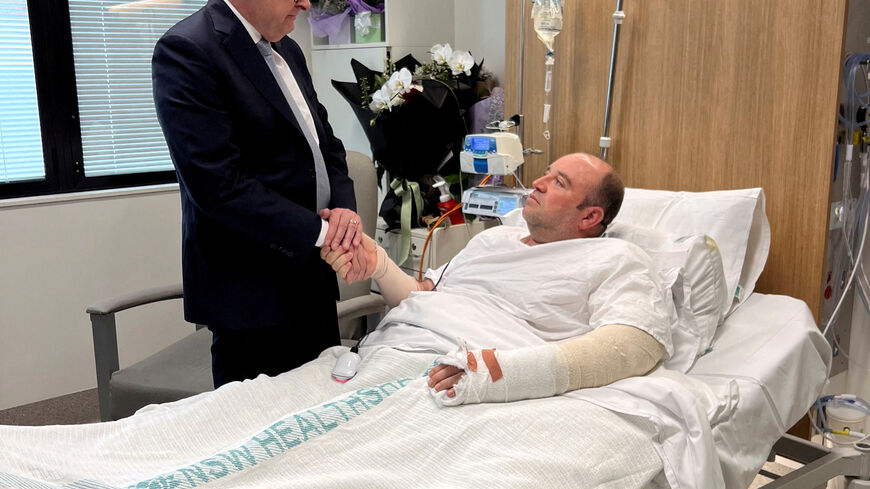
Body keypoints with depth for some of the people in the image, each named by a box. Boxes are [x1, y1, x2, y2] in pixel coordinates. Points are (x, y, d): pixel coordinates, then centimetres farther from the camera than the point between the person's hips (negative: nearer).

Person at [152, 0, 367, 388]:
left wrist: (344, 207, -6)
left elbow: (326, 143, 14)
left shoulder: (287, 50, 12)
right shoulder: (186, 50, -15)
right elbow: (219, 184, -22)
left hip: (312, 280, 8)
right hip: (251, 293, -8)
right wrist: (320, 233, -21)